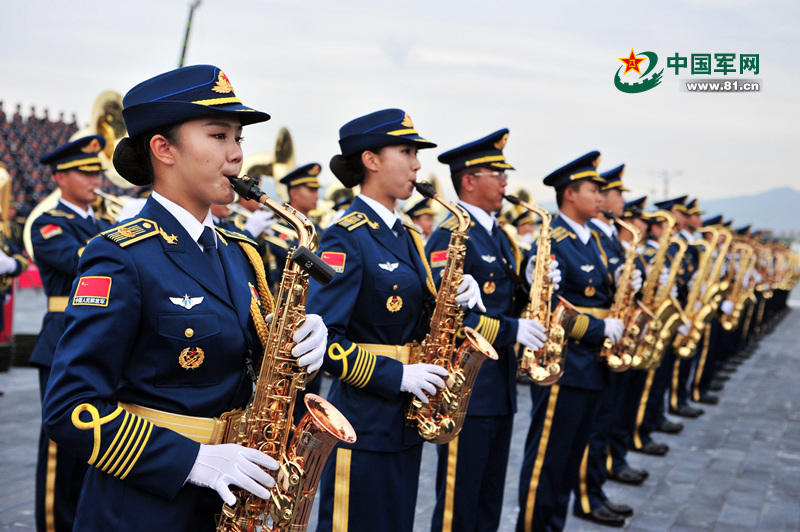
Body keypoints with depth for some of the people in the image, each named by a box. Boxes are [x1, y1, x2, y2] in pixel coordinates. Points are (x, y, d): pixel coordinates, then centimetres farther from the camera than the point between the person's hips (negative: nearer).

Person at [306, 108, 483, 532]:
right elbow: (322, 339, -20)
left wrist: (453, 299, -2)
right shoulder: (346, 238, -15)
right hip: (364, 420, -8)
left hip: (405, 419, 8)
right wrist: (397, 375, -22)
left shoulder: (407, 237, 12)